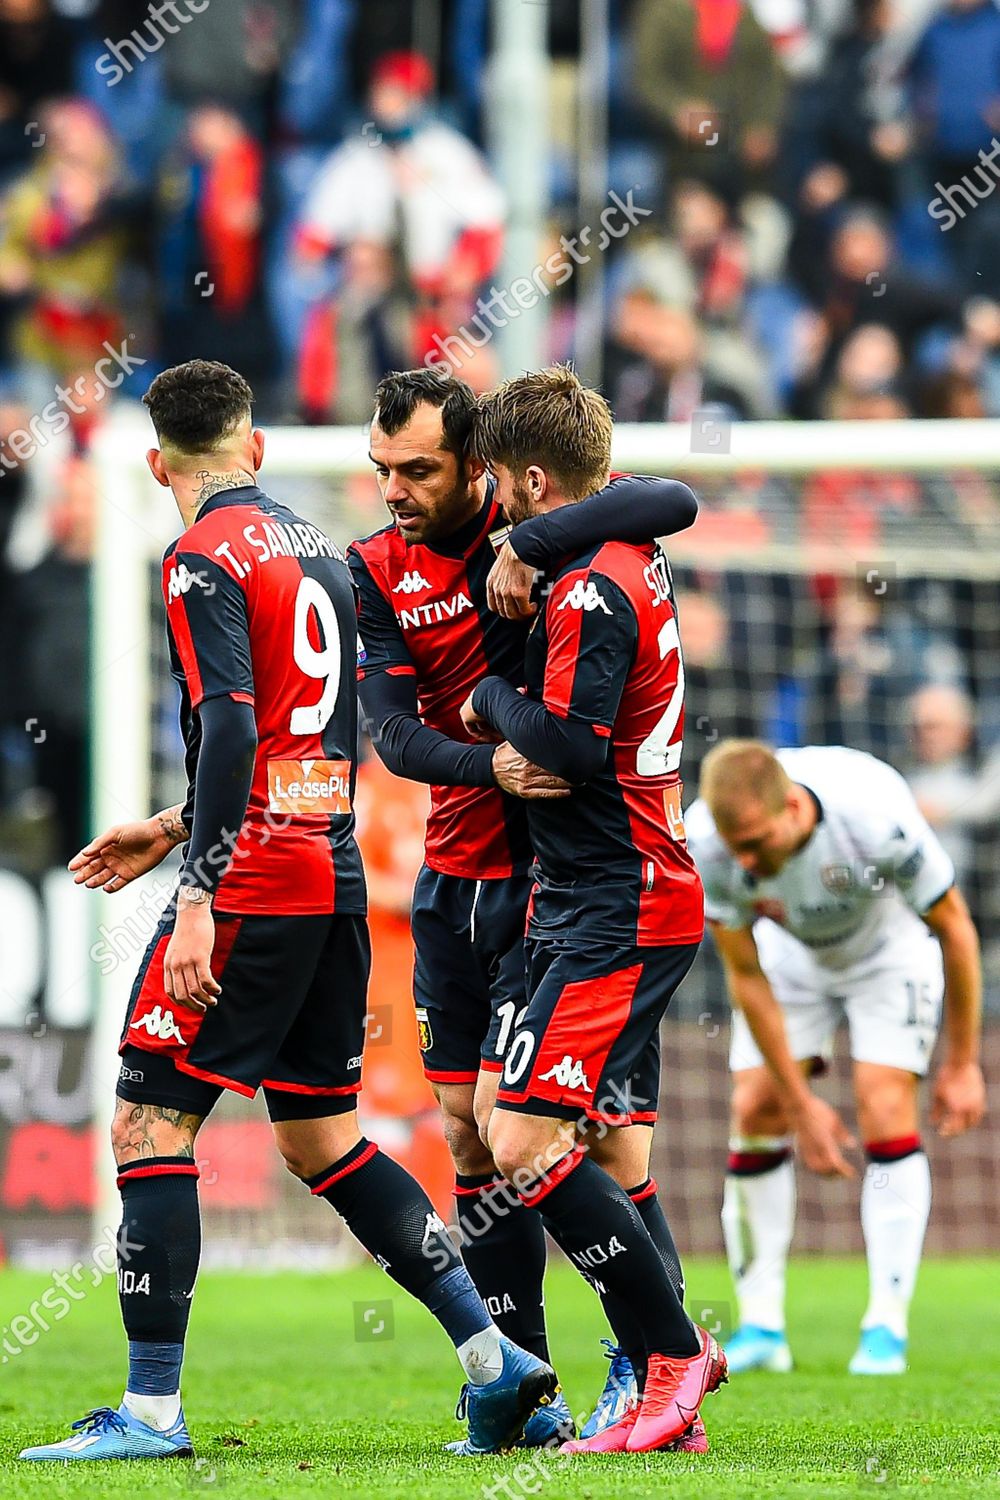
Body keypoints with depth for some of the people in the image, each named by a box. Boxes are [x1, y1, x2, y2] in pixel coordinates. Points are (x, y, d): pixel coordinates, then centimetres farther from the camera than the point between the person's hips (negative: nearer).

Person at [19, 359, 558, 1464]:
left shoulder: (205, 558, -9)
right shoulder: (318, 552, 17)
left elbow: (231, 730, -20)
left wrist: (199, 901, -23)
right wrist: (171, 830, 29)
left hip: (254, 882, -8)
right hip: (335, 874, 8)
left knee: (149, 1126, -3)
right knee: (323, 1137, 15)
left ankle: (151, 1408, -6)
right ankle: (497, 1362, 10)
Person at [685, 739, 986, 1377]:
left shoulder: (876, 817, -41)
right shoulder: (706, 843, -33)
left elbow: (955, 928, -23)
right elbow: (745, 977, -19)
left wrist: (962, 1064, -16)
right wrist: (802, 1104, -17)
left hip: (892, 947, -3)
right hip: (791, 956, 3)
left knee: (886, 1115, -16)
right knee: (755, 1112, -8)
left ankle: (887, 1328, -11)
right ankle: (761, 1326, 1)